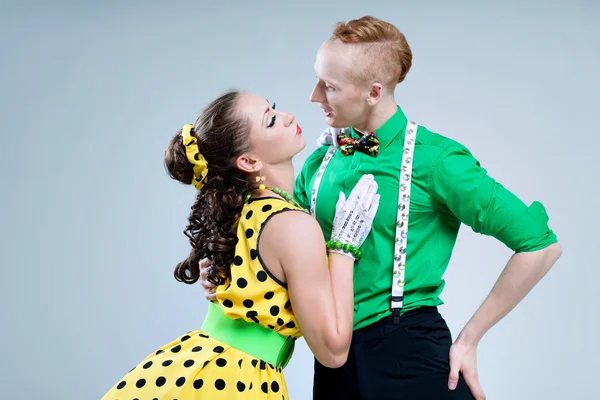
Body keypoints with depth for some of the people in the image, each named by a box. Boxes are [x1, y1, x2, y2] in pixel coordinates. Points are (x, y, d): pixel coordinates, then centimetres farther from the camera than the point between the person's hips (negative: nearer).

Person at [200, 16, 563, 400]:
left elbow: (540, 244, -13)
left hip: (409, 355, -5)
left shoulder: (434, 159, -12)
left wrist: (469, 339, -9)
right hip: (333, 358, 5)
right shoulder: (321, 162, 4)